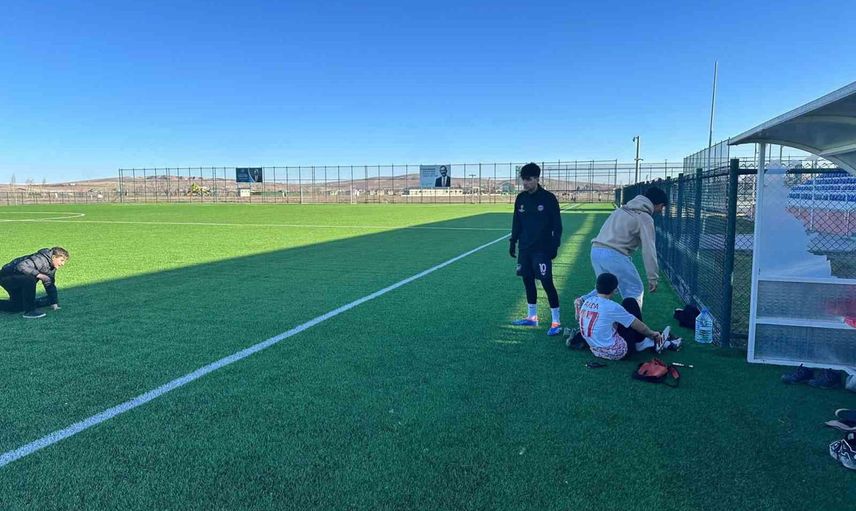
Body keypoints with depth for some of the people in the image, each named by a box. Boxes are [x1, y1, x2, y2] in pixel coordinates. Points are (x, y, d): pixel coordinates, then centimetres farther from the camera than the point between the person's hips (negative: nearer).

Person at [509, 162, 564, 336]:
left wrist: (554, 245, -11)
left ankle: (556, 322, -2)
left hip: (542, 249, -6)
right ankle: (532, 317, 25)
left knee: (547, 283, -9)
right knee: (528, 281, 11)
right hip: (524, 248, 6)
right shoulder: (521, 198, 6)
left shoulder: (548, 198, -9)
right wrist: (513, 242, 12)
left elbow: (557, 225, -7)